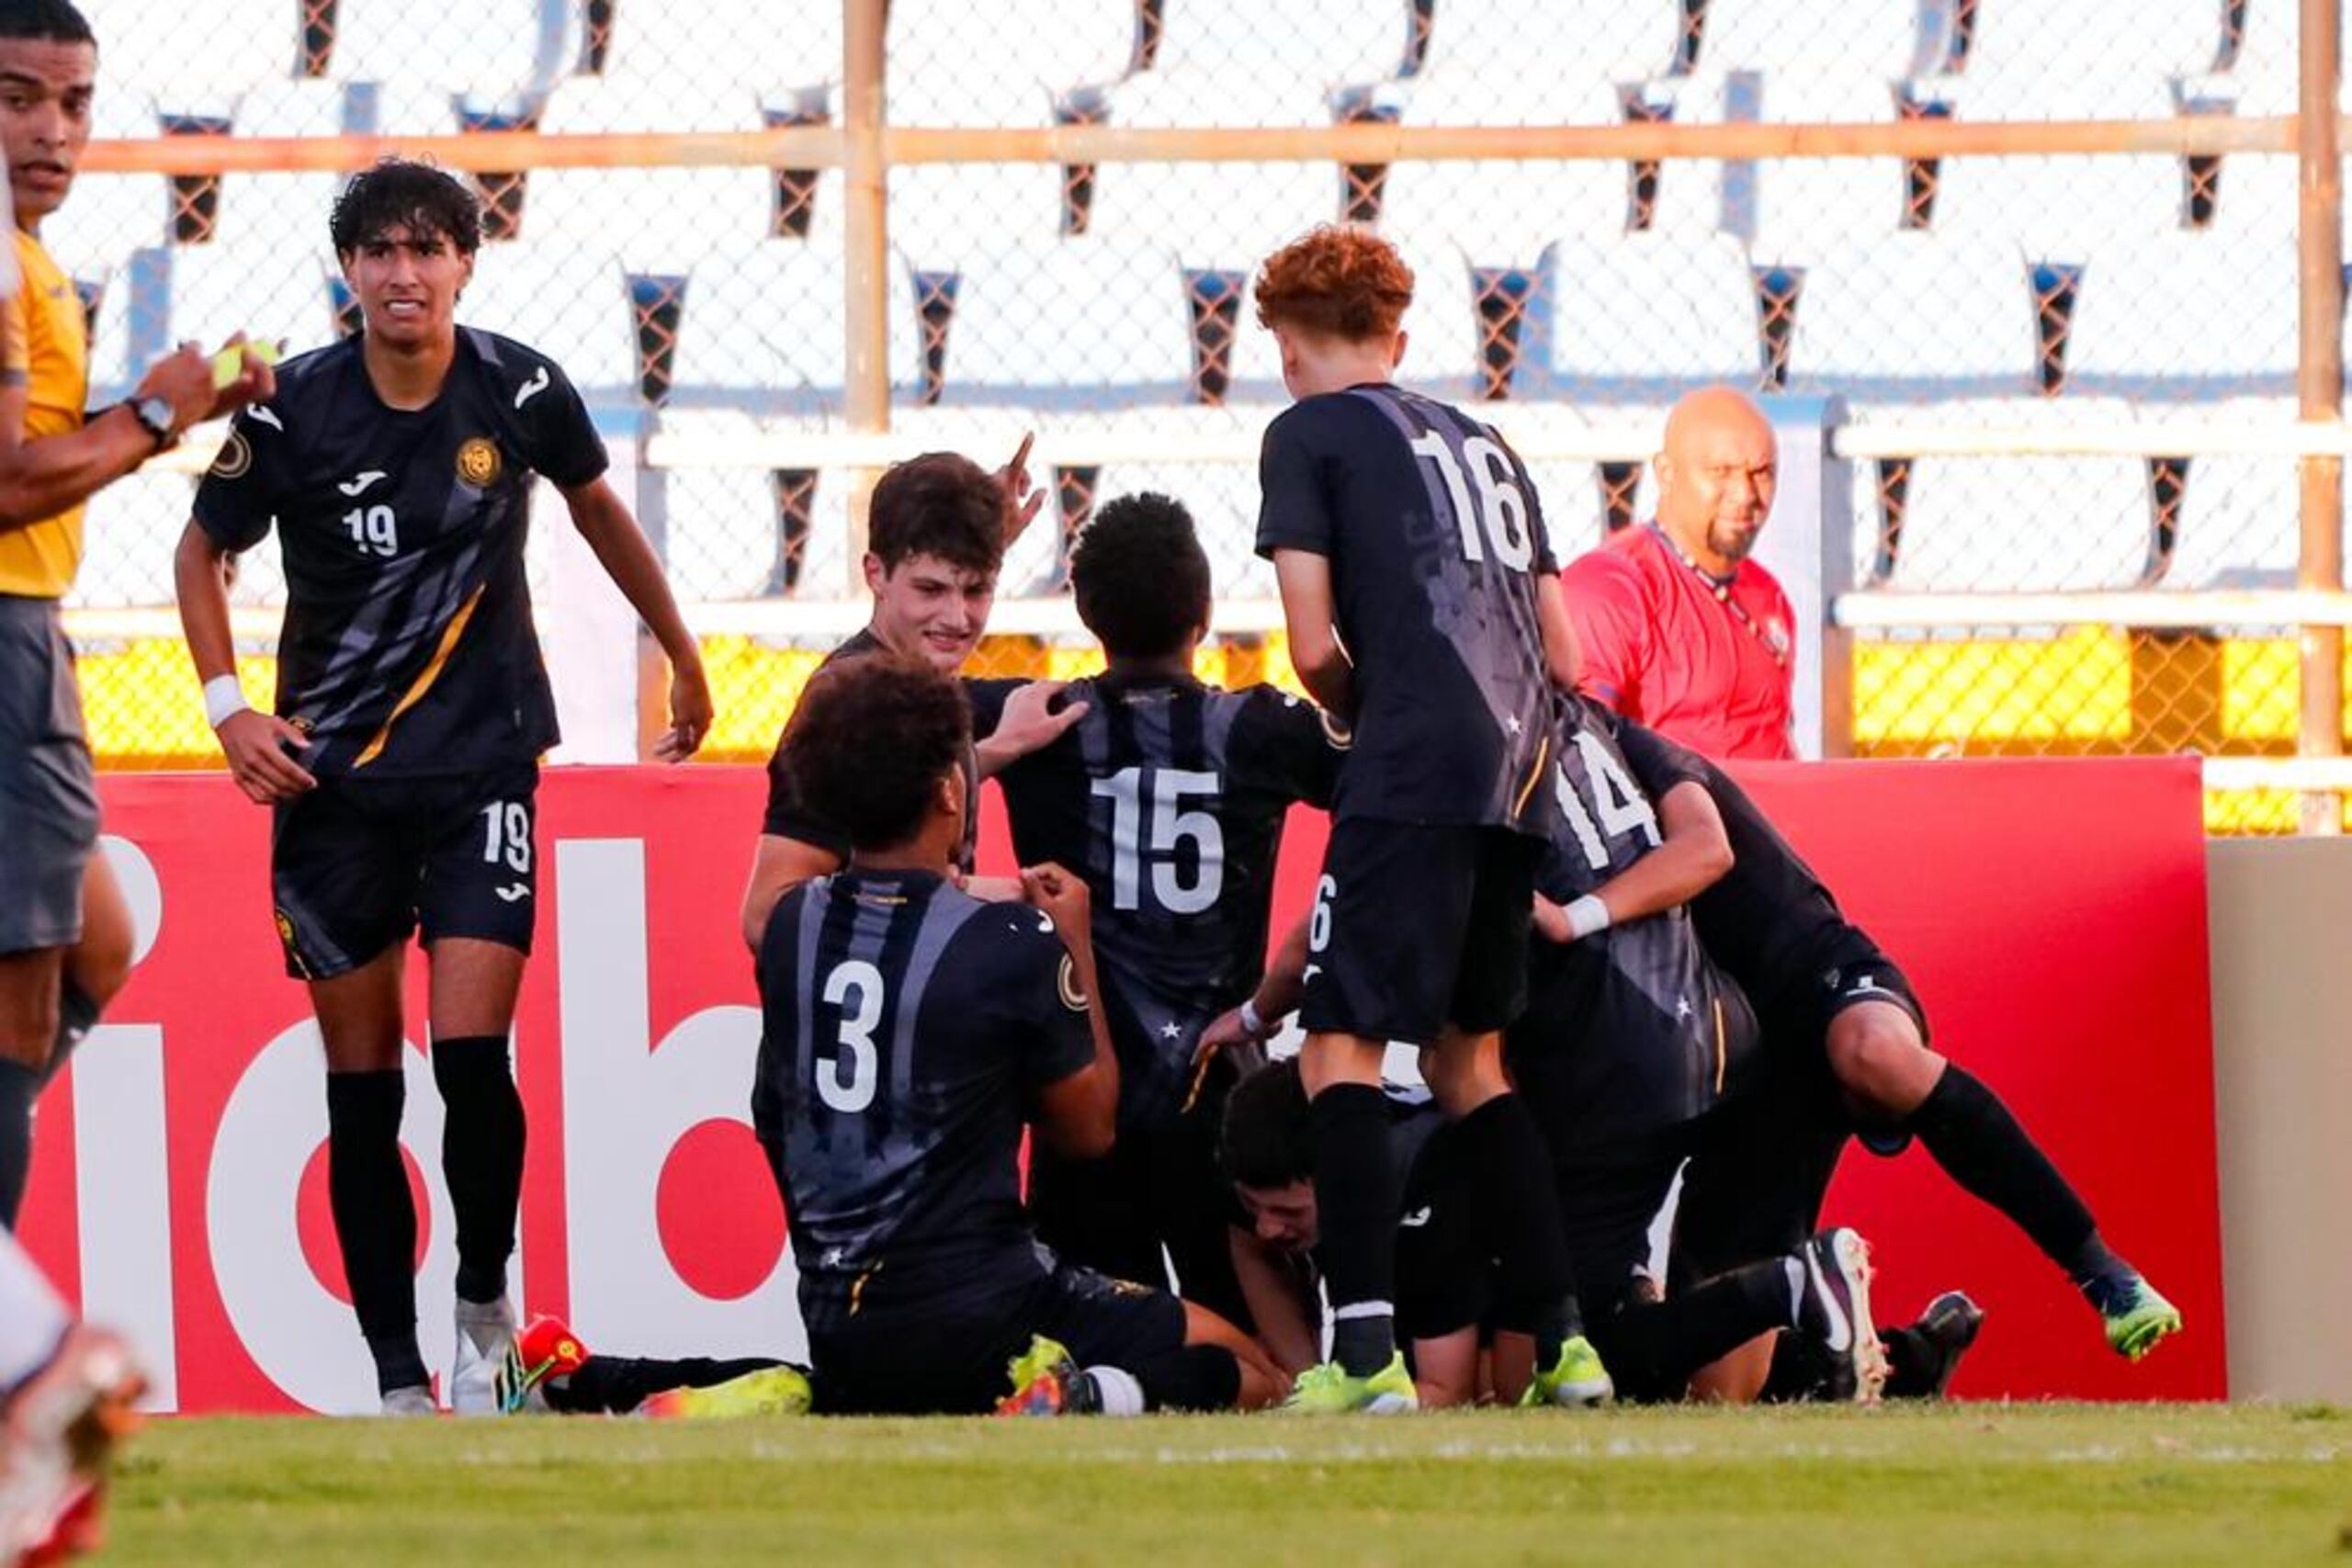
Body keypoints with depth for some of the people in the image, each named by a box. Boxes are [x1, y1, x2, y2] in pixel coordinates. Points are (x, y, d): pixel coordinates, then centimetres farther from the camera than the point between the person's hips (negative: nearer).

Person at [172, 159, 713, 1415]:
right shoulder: (293, 411, -8)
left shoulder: (520, 392, -6)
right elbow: (203, 552, 8)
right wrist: (228, 708, -4)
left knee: (472, 1054, -14)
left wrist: (683, 657, 24)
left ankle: (485, 1305, 10)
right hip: (329, 777, 1)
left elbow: (597, 511, 14)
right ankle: (397, 1380, 6)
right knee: (360, 1086, 1)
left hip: (482, 758, -1)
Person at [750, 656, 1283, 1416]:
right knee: (1249, 1374, 4)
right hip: (972, 1318, -6)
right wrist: (1077, 945, 11)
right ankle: (1084, 1400, -21)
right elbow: (1087, 1128, 3)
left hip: (835, 1327, 6)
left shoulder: (792, 926, 3)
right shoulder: (1012, 944, -12)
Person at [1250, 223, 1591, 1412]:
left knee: (1341, 1046, -8)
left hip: (1414, 773, -7)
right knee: (1466, 1056, 18)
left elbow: (1314, 647, -3)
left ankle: (1367, 1349, -21)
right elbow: (1563, 657, 22)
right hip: (1518, 772, 7)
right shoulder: (1484, 444, 25)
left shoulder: (1307, 433, 6)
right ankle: (1560, 1338, 13)